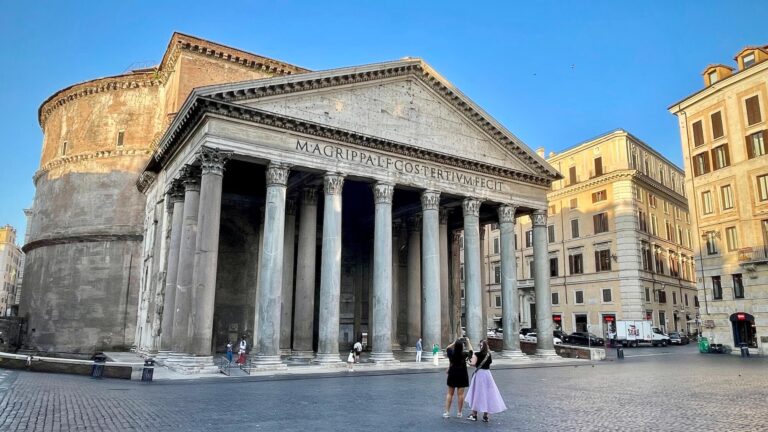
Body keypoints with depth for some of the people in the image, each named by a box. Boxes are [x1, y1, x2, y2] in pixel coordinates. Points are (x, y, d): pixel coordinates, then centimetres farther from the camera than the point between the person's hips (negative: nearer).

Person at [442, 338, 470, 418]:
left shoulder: (451, 353, -9)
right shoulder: (464, 354, -14)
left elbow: (447, 348, 13)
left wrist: (455, 342, 7)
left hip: (452, 375, 2)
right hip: (462, 376, -2)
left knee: (450, 393, 10)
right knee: (461, 394, 4)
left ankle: (447, 412, 8)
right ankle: (459, 413, 8)